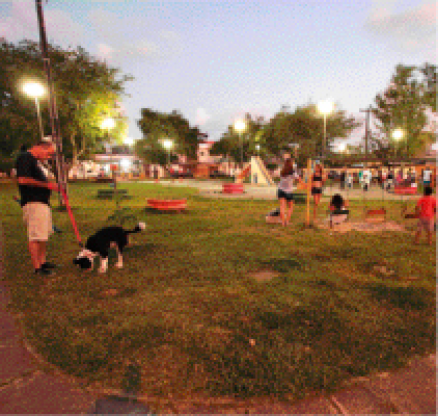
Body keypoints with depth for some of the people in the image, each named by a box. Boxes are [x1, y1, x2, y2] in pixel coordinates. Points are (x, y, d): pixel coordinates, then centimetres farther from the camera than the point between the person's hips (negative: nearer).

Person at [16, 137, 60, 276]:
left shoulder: (36, 161, 22)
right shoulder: (25, 158, -8)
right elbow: (23, 179, -21)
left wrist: (52, 186, 14)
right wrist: (46, 185, -17)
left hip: (43, 202, 11)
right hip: (33, 203, -10)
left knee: (44, 234, 15)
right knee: (35, 236, -7)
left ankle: (42, 262, 25)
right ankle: (37, 267, -1)